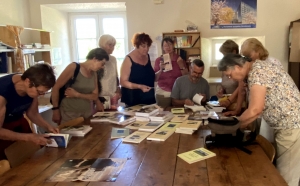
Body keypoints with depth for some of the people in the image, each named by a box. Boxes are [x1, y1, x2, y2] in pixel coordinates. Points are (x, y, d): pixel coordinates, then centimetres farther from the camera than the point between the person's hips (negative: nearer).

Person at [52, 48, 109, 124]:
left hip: (87, 113, 5)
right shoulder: (73, 67, -12)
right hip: (69, 114, -5)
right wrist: (56, 111, -11)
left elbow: (95, 96, 2)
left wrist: (77, 94, -14)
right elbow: (55, 88, -12)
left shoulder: (94, 74, 5)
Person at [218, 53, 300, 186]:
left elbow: (255, 110, -25)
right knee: (281, 174, 17)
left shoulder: (257, 72, -20)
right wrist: (244, 121, 8)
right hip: (289, 125, 10)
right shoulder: (258, 67, 11)